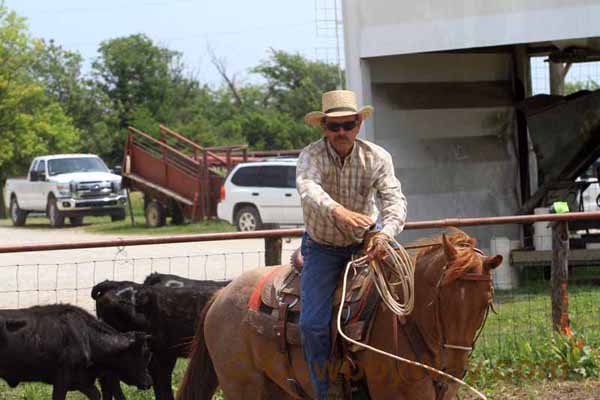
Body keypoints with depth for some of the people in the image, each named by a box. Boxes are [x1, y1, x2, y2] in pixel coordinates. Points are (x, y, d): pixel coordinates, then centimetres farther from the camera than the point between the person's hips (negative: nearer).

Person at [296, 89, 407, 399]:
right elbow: (307, 186, -40)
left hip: (364, 244, 2)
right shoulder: (311, 155, -18)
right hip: (322, 248, -2)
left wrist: (385, 232, -45)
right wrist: (337, 210, -61)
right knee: (314, 323, -17)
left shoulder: (377, 158, -12)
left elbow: (394, 199, -22)